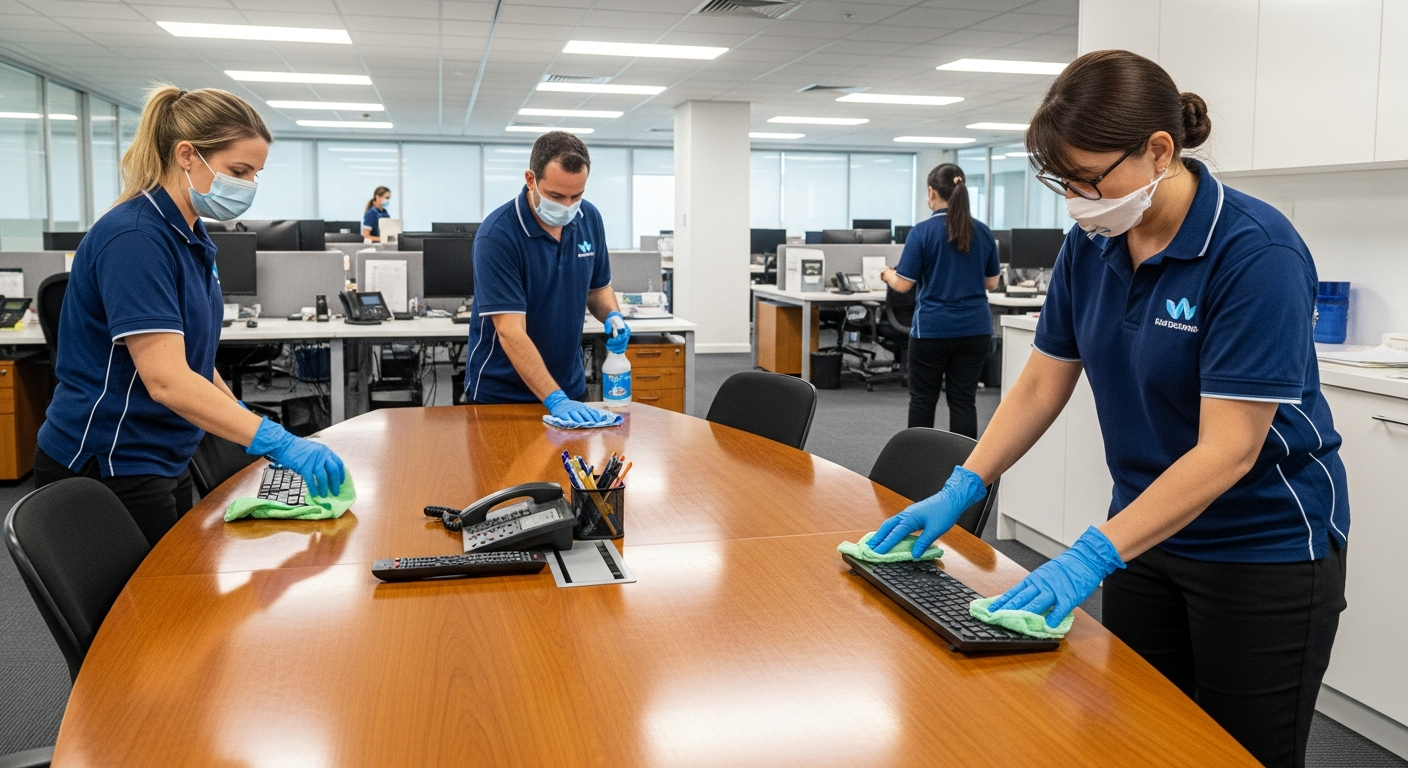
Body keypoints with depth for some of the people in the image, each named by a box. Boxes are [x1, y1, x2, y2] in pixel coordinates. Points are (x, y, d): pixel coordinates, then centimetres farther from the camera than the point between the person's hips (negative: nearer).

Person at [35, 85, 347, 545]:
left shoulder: (190, 237, 7)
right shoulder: (135, 239, -21)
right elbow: (166, 379, -30)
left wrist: (245, 420, 11)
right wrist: (279, 443, -35)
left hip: (161, 463, 9)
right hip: (103, 471, -9)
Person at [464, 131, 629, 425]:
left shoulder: (590, 219, -5)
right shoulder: (497, 235, -22)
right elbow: (511, 332, -27)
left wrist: (612, 316, -11)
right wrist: (555, 400, -34)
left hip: (570, 387, 5)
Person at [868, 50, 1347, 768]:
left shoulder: (1256, 252, -23)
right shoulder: (1090, 247, -4)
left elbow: (1228, 450, -27)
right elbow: (1041, 385, 4)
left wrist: (1091, 557, -31)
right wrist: (959, 491, -5)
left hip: (1264, 547, -5)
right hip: (1150, 531, 6)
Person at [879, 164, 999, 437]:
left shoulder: (922, 232, -10)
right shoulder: (983, 232, 3)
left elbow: (903, 285, -8)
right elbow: (991, 282, 11)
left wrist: (887, 275, 13)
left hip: (932, 329, -3)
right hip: (975, 329, 3)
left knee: (923, 399, 10)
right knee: (964, 400, 5)